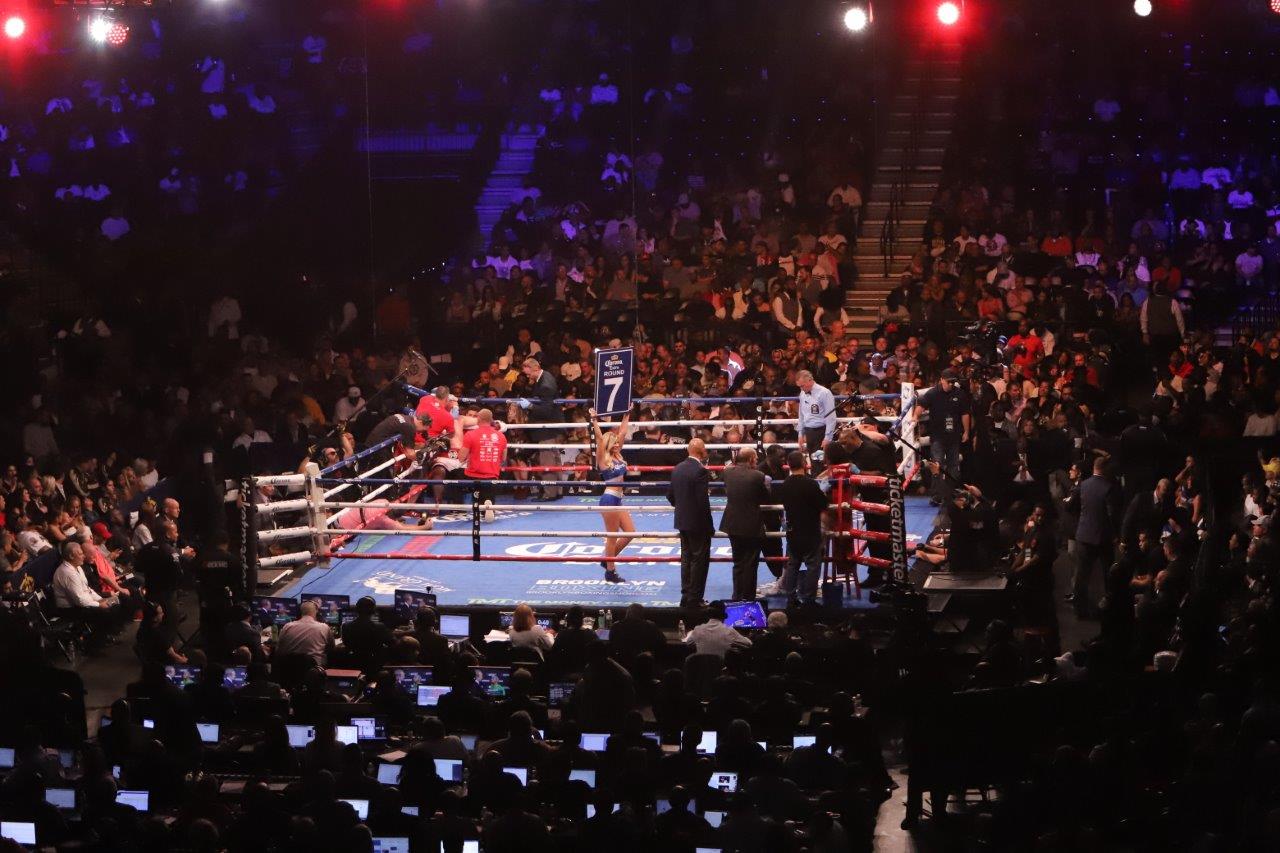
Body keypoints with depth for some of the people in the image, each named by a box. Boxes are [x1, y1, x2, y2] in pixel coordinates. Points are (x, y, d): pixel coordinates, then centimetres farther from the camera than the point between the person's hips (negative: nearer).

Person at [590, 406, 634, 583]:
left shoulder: (618, 456, 10)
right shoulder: (603, 459, -9)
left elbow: (623, 432, 14)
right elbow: (599, 438, -21)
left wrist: (626, 416, 16)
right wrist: (594, 421, -28)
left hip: (618, 499, 8)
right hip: (609, 499, -8)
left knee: (630, 532, 9)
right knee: (612, 536, -1)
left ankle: (608, 560, 23)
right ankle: (610, 571, 9)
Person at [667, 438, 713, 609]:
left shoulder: (677, 469, 5)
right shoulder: (700, 470, -19)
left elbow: (670, 495, 10)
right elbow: (703, 500, -21)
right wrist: (708, 522, -10)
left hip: (682, 522, 7)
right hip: (698, 523, -7)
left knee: (686, 559, 15)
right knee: (699, 561, 1)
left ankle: (686, 596, 20)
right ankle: (695, 599, 3)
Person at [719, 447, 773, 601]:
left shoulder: (728, 472, -4)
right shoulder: (758, 476, -16)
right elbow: (766, 498, -5)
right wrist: (767, 483, 10)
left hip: (733, 525, 4)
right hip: (752, 527, -4)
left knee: (738, 563, 16)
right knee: (750, 564, 6)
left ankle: (737, 597, 19)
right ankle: (748, 598, 9)